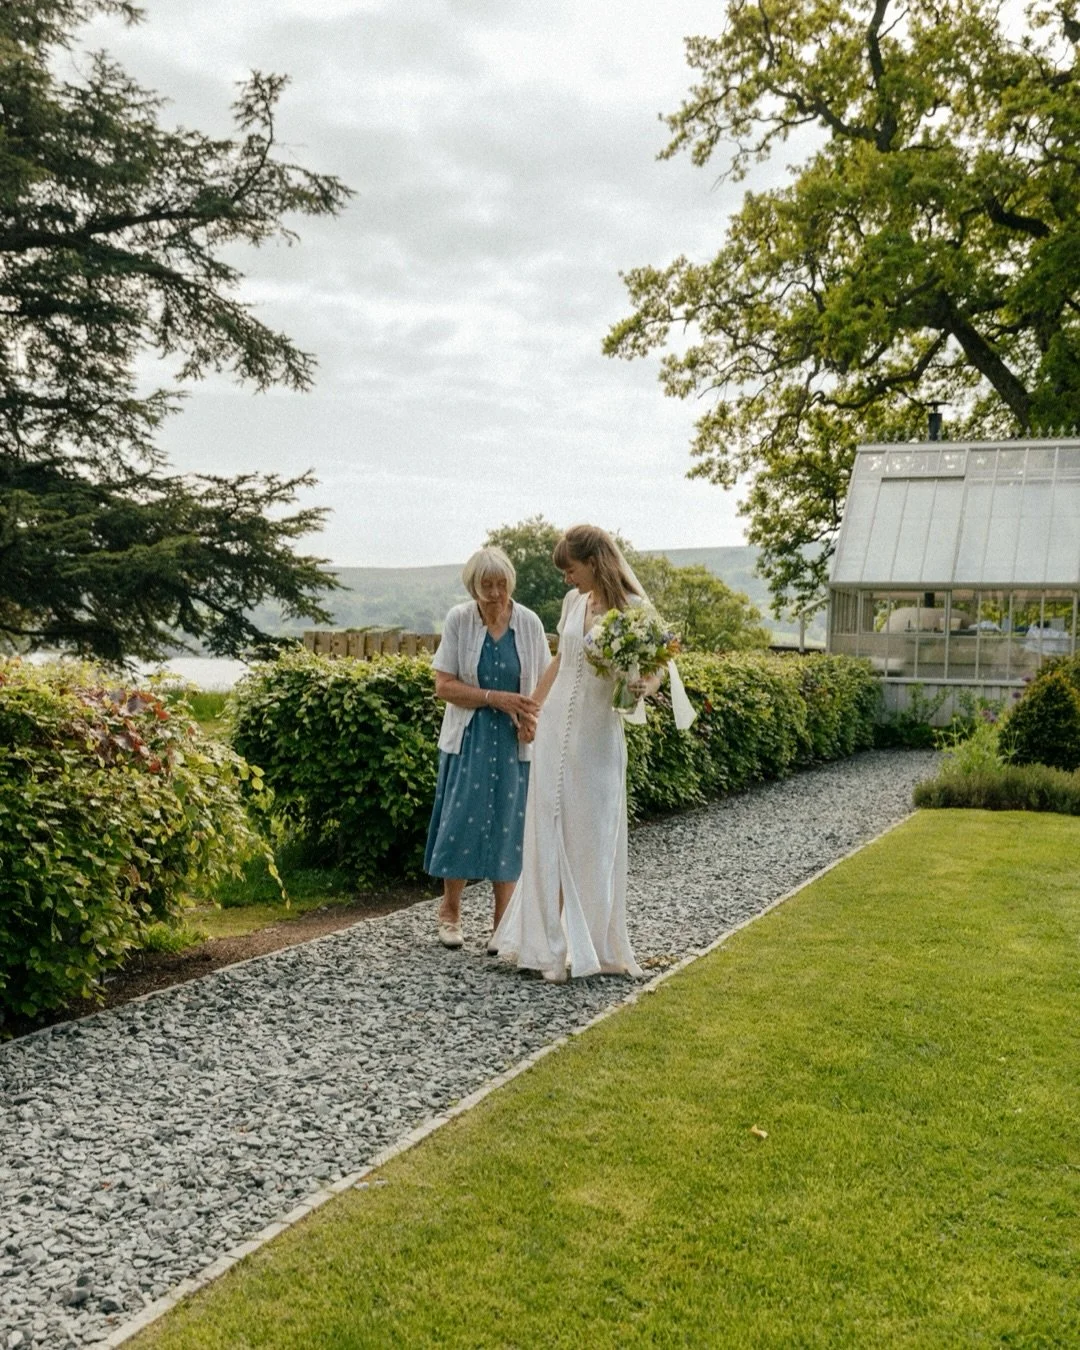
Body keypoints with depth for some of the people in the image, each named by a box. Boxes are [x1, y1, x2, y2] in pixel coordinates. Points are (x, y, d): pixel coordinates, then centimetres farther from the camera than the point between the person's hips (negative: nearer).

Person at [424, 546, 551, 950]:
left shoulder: (528, 623, -3)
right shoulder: (458, 620, -6)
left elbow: (543, 682, 4)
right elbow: (444, 686, -8)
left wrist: (531, 719, -15)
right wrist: (496, 698, -19)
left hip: (514, 741, 1)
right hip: (469, 738, -1)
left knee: (508, 825, 4)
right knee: (462, 819, 0)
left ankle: (503, 922, 16)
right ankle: (450, 911, 20)